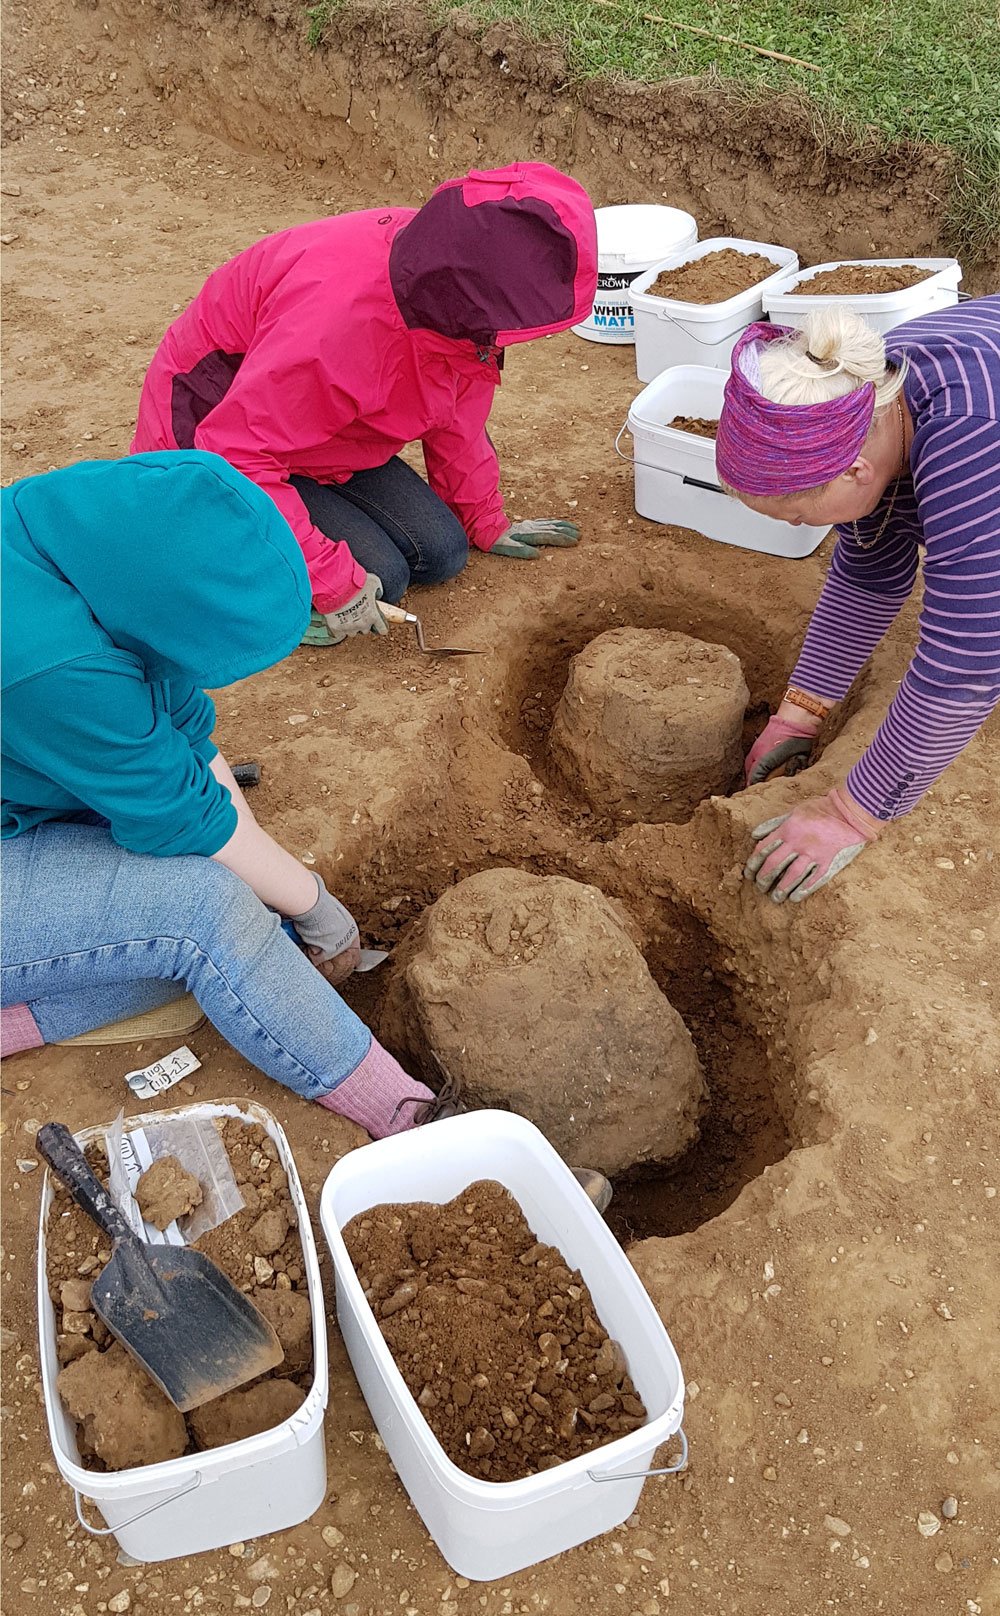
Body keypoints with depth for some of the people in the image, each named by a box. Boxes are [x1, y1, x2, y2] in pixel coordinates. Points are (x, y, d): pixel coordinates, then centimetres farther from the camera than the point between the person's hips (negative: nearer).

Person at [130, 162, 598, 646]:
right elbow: (236, 453, -36)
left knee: (440, 553, -1)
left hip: (319, 439, 8)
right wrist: (332, 581, -36)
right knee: (379, 575, -20)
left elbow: (456, 414, 5)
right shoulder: (340, 311, -39)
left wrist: (486, 523, 15)